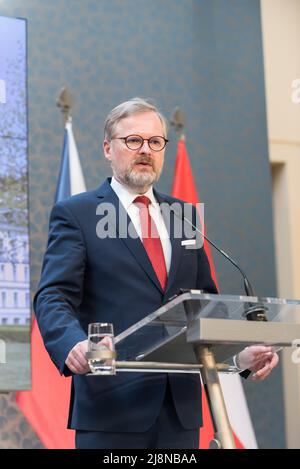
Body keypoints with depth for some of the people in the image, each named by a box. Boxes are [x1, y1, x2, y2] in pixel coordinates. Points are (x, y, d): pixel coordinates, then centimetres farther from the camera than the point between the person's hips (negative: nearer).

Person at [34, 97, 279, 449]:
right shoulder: (76, 214, 1)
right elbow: (53, 298, -10)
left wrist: (241, 351, 0)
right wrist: (74, 344, -32)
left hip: (181, 406, 5)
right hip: (112, 406, -5)